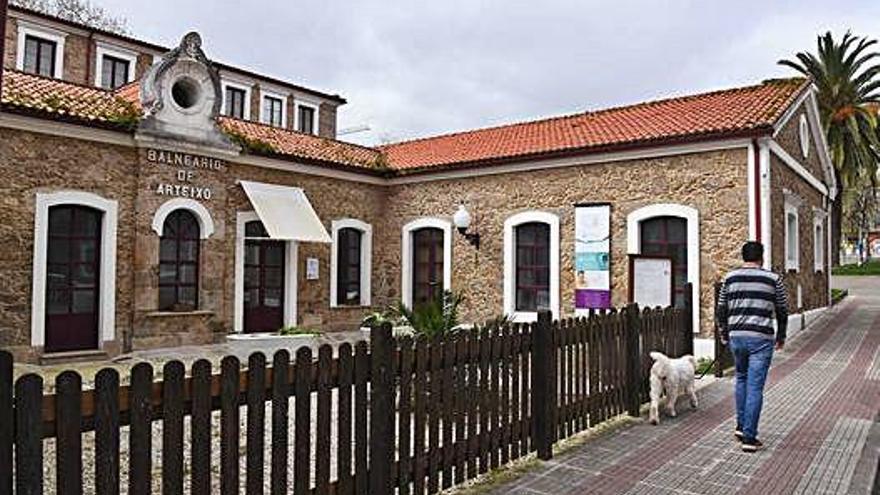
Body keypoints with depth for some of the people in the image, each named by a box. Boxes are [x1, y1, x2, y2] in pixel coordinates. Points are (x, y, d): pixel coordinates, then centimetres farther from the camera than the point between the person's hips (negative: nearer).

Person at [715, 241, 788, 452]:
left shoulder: (730, 278, 5)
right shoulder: (773, 279, 0)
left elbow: (721, 310, 9)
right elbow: (782, 311, 7)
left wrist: (724, 333, 22)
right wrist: (781, 336, 20)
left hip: (736, 337, 3)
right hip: (761, 339, -3)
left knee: (742, 379, 22)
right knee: (755, 387, 0)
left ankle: (741, 426, 25)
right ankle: (749, 437, 2)